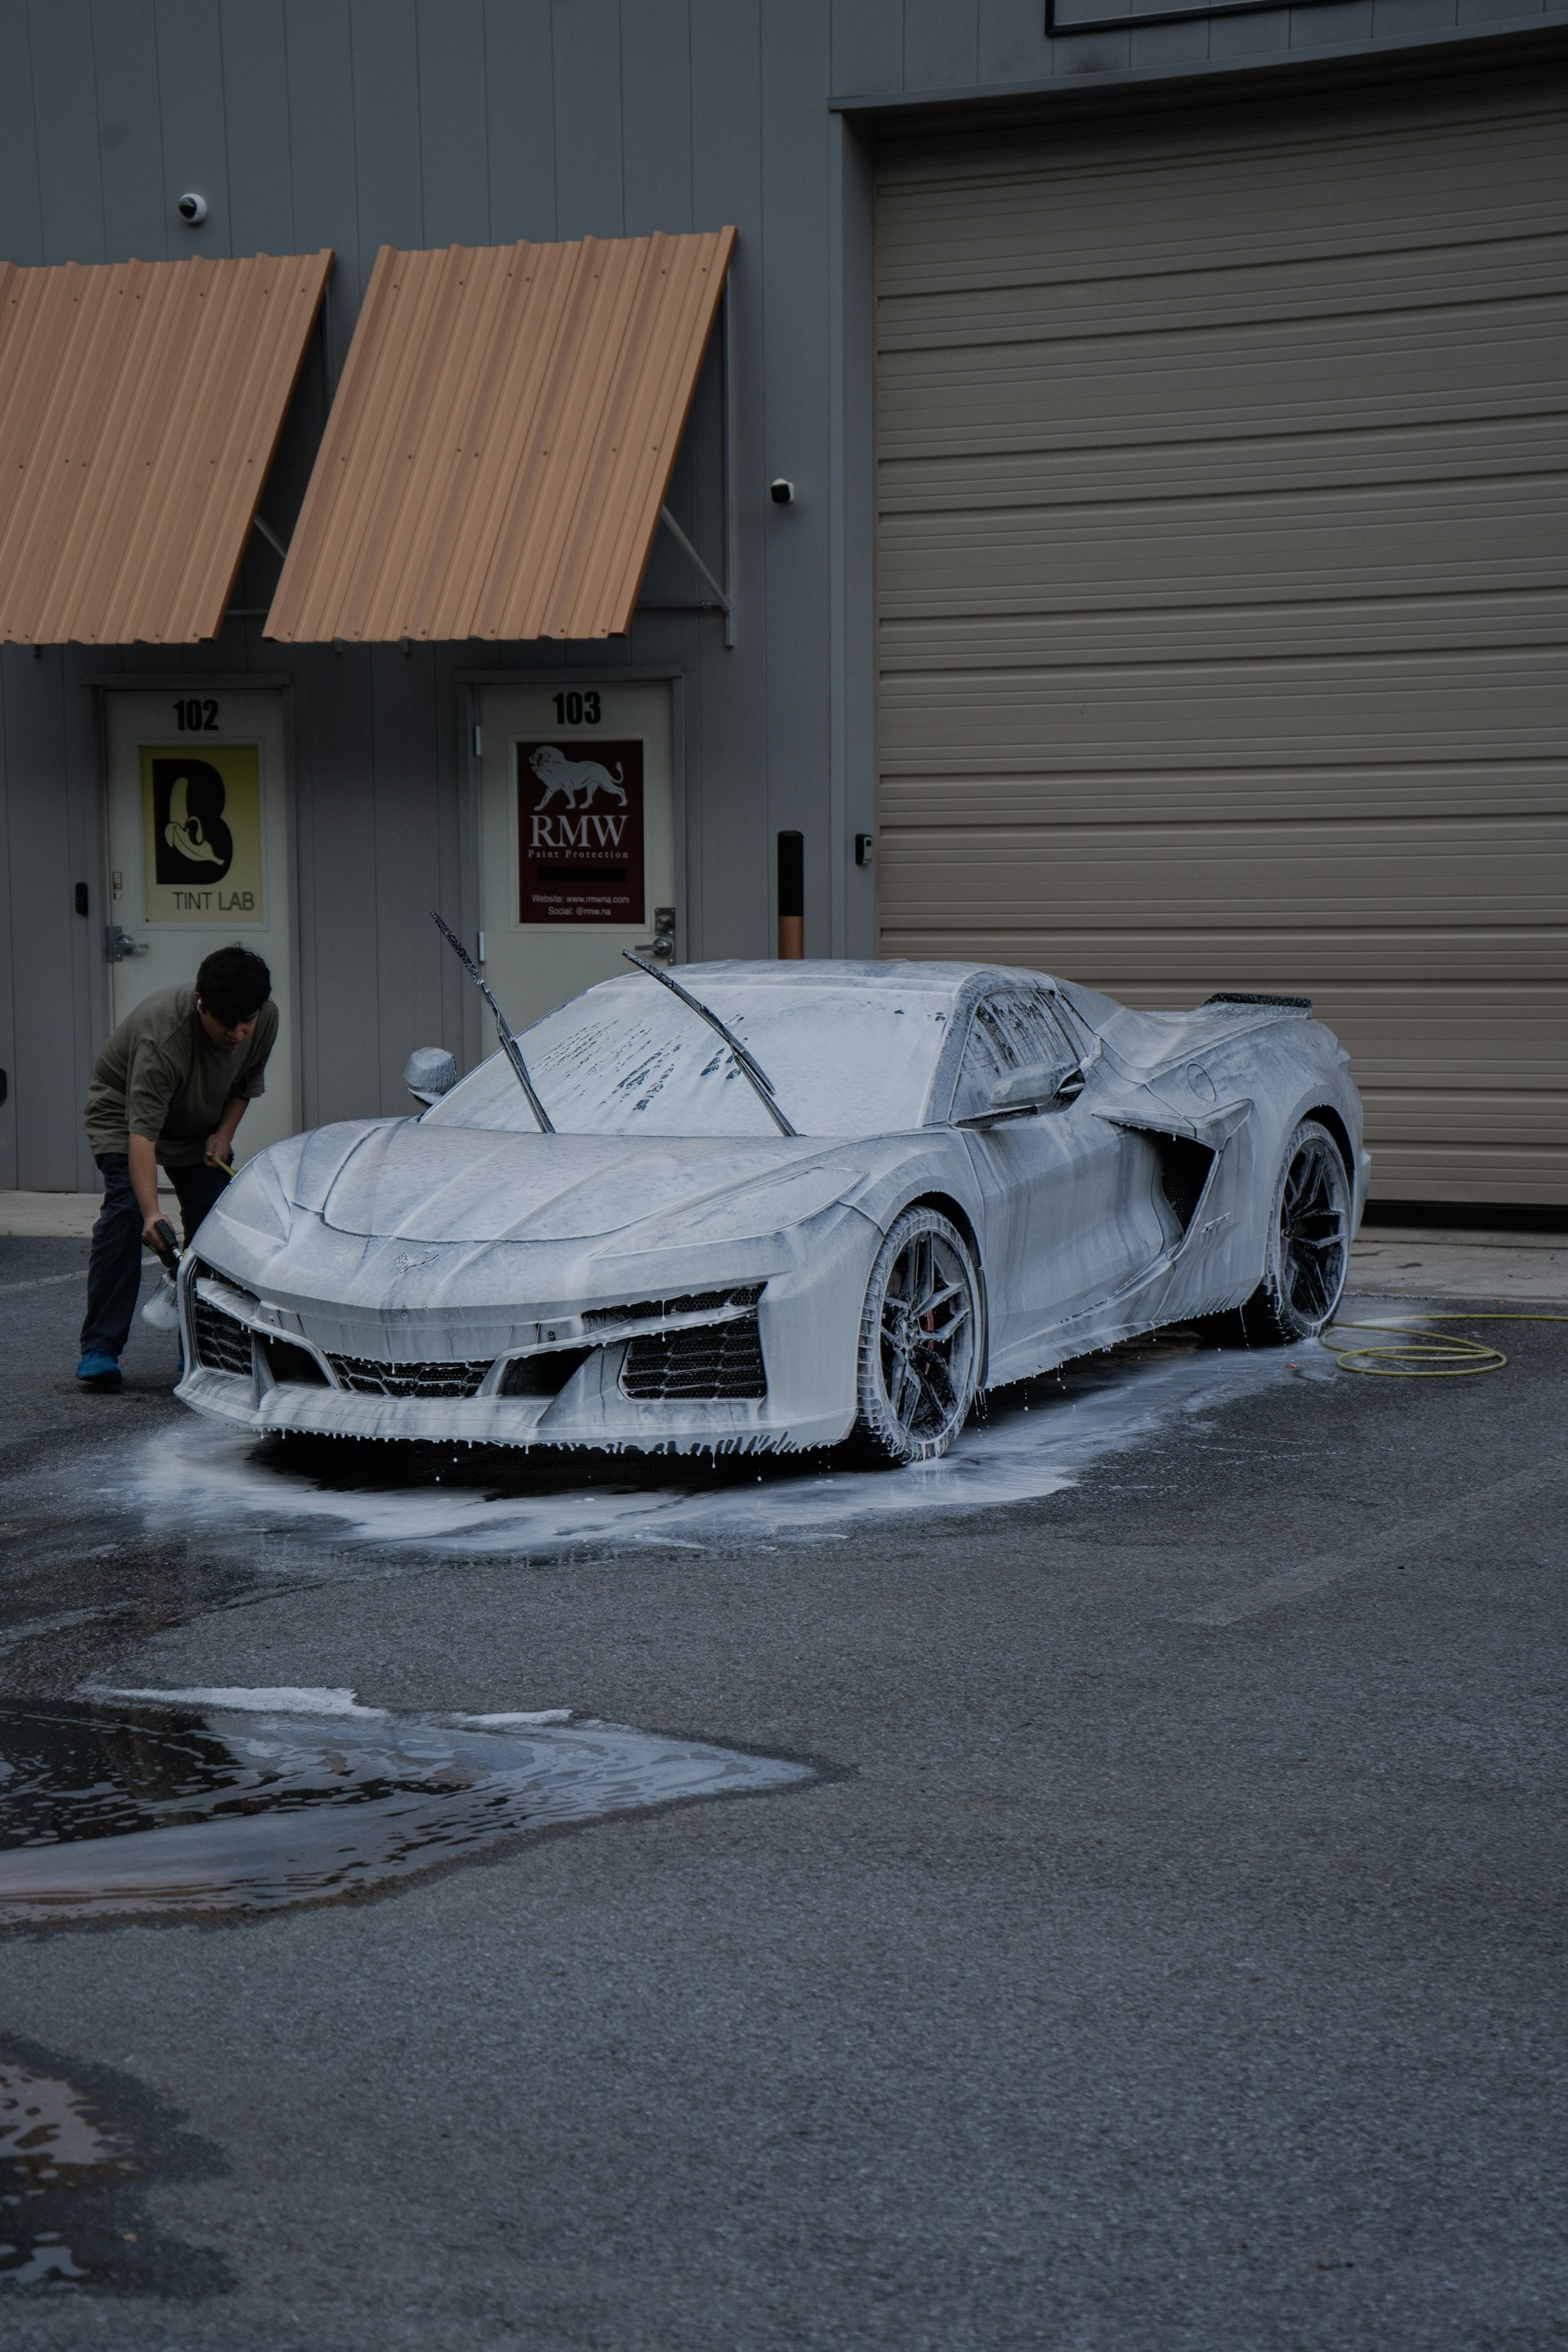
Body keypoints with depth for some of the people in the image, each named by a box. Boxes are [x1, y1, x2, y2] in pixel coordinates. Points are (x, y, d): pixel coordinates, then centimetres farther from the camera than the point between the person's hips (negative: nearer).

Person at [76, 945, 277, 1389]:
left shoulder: (266, 1020, -20)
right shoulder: (162, 1037, -39)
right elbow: (142, 1132, -45)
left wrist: (224, 1133, -14)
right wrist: (152, 1212, -54)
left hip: (201, 1128, 5)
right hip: (123, 1114, -5)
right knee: (125, 1211, -23)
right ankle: (100, 1348, -21)